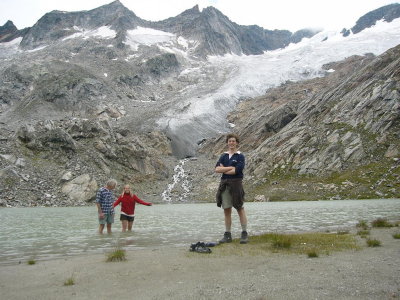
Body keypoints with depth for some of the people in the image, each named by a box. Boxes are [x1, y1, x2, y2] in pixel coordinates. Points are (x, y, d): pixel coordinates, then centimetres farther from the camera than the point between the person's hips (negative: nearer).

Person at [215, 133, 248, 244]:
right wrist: (230, 168, -11)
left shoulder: (240, 156, -1)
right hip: (224, 184, 5)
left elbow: (237, 170, -15)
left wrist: (223, 169, -4)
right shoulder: (223, 156, 12)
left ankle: (244, 234, 9)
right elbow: (217, 169, -2)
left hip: (236, 183, -4)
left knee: (240, 209, 0)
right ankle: (227, 235, 14)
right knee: (226, 210, 7)